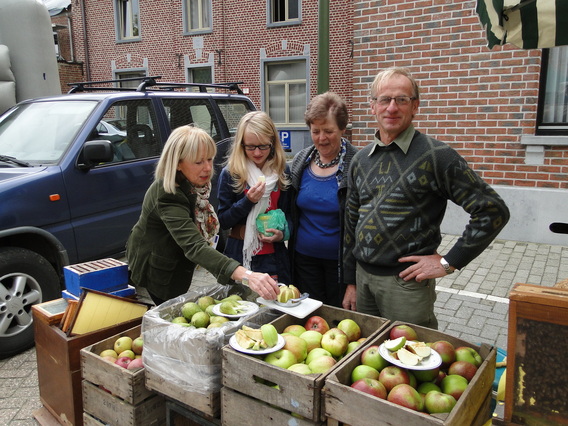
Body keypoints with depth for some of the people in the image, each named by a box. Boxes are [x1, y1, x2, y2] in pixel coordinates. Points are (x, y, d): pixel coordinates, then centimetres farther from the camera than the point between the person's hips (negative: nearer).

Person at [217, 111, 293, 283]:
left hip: (274, 255, 2)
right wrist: (248, 201, -19)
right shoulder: (230, 174, -6)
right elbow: (223, 222, -5)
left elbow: (289, 212, 9)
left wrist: (283, 233, -10)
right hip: (240, 255, -2)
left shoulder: (283, 172, 1)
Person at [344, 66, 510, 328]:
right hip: (362, 277, 6)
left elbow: (493, 211, -12)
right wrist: (350, 280, 12)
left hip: (406, 283, -5)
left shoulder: (435, 156, -12)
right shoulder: (361, 160, 7)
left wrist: (449, 262, -11)